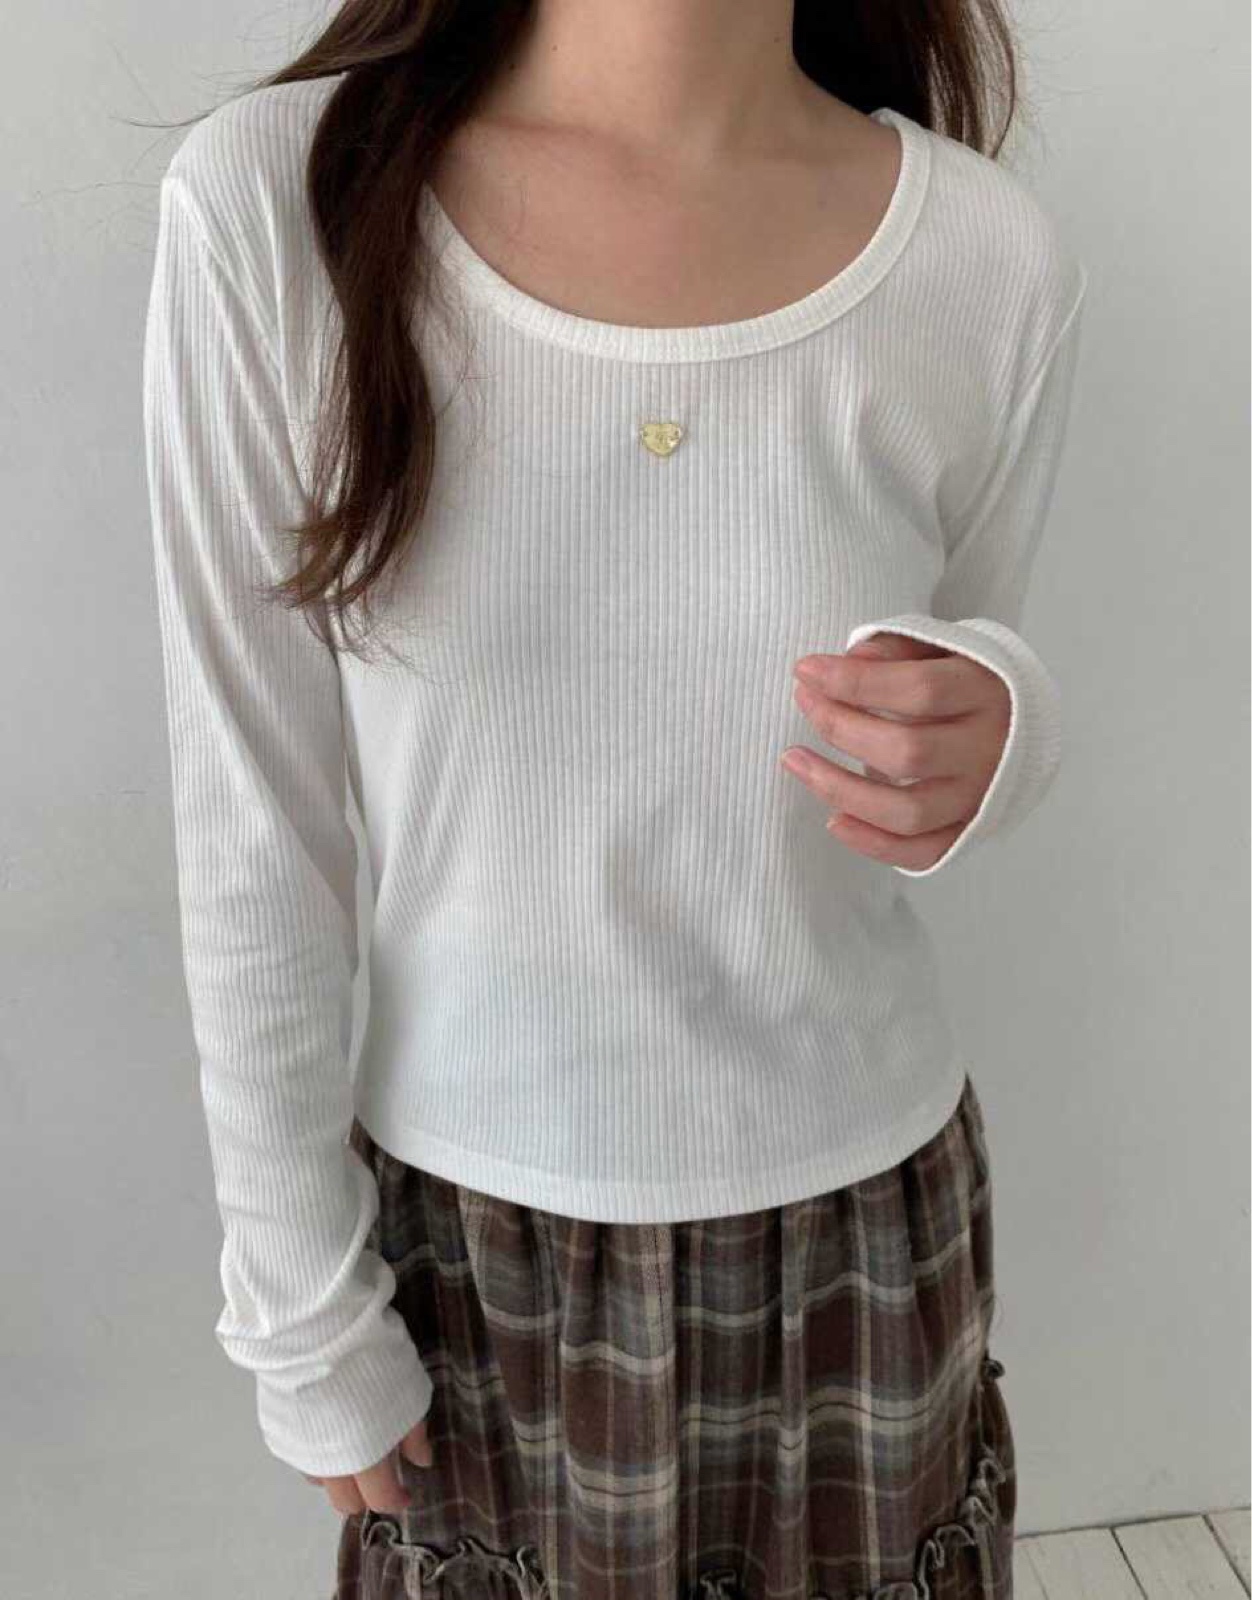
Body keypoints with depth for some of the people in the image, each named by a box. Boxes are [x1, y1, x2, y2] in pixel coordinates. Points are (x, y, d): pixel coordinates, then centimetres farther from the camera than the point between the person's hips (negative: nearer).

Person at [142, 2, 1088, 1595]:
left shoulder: (992, 255, -12)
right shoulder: (266, 203, -17)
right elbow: (251, 835, -11)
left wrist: (992, 744, -20)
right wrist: (304, 1311, -3)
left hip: (859, 1206, 2)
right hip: (464, 1218, -1)